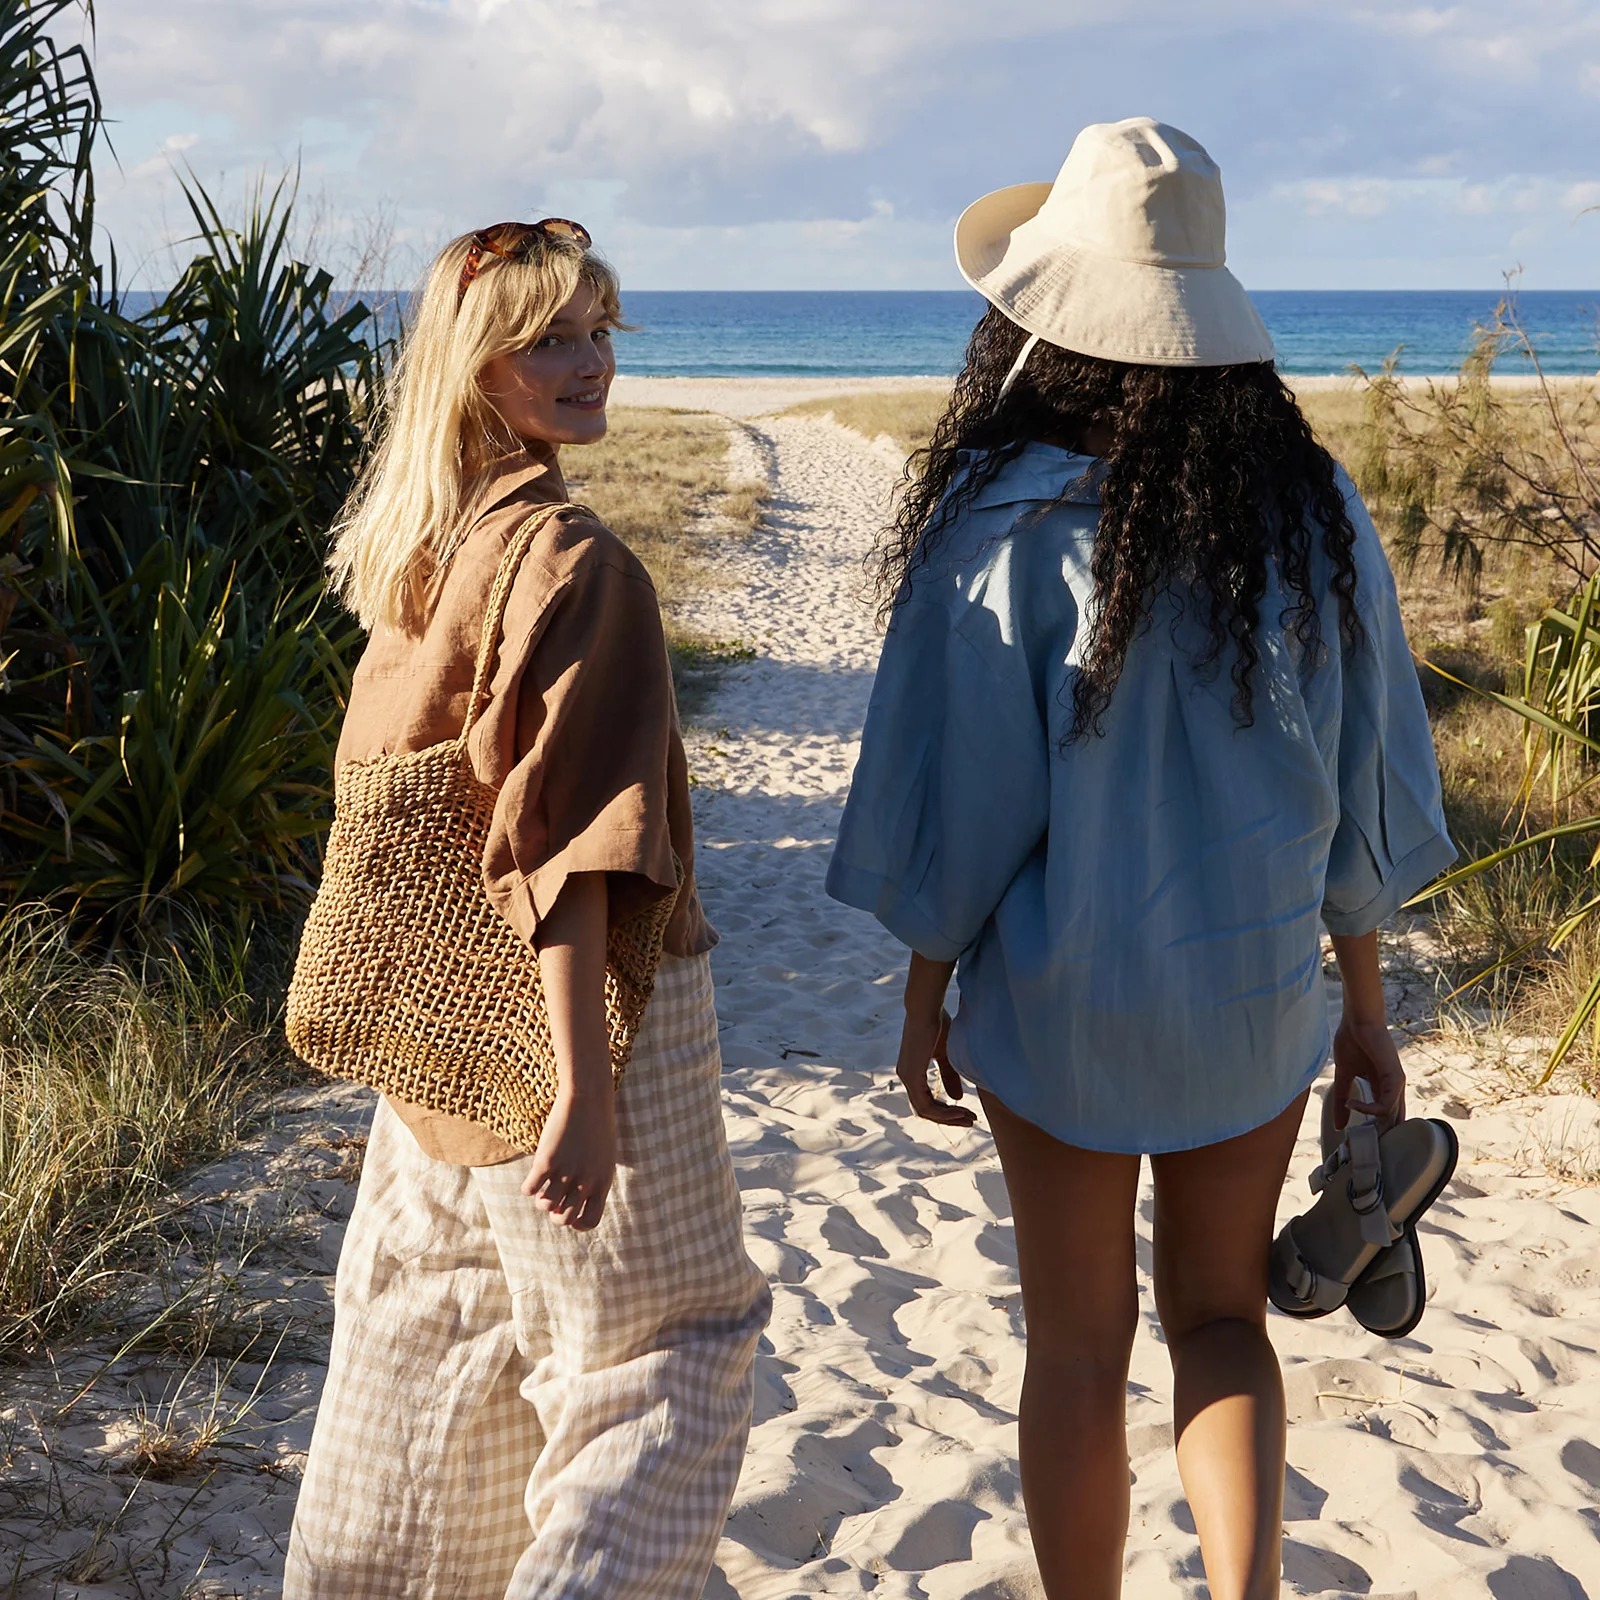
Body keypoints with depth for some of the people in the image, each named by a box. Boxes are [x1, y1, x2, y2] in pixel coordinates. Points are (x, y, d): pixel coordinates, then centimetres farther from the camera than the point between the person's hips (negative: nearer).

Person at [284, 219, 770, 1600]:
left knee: (431, 1338, 22)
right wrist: (584, 1083, -24)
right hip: (566, 1007, -8)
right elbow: (562, 844, -25)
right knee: (667, 1351, 8)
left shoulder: (406, 549, 6)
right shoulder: (574, 561, -20)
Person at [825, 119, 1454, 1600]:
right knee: (1220, 1313, 20)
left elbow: (958, 798, -12)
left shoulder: (1009, 527, -16)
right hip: (1255, 992, 3)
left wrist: (924, 999, 2)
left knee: (1079, 1337, 14)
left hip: (1060, 997, -3)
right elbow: (1366, 791, 1)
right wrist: (1365, 1007, 12)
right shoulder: (1313, 512, -5)